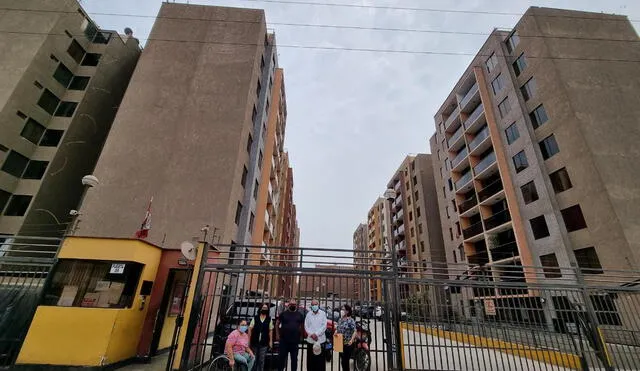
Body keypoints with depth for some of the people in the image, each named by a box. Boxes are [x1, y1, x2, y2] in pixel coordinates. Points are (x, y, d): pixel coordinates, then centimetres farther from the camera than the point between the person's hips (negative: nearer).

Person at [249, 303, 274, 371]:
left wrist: (270, 341, 0)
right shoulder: (255, 318, 0)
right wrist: (249, 340, -4)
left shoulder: (269, 319, 2)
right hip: (254, 342, 0)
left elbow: (270, 330, 3)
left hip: (264, 343, 0)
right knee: (254, 358, 11)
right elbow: (250, 329, 1)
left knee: (261, 360, 4)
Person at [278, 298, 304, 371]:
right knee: (282, 357, 6)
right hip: (284, 340, -1)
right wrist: (279, 332, 3)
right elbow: (278, 323, 7)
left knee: (294, 358, 9)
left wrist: (301, 334, 8)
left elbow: (302, 325, 15)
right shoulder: (283, 313, 1)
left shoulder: (299, 315, 6)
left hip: (295, 341, 1)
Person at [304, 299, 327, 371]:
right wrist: (311, 334, -10)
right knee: (310, 360, 6)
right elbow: (306, 326, 3)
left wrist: (316, 334, -11)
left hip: (320, 340, -2)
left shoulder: (323, 314, -1)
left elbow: (324, 326, -5)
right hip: (310, 340, 2)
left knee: (320, 360, 1)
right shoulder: (308, 314, 5)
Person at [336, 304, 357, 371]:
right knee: (342, 361, 15)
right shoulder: (340, 320, 8)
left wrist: (351, 340, -30)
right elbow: (337, 329, 17)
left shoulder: (350, 320, -13)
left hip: (348, 344, -6)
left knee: (345, 361, -3)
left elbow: (354, 331, -18)